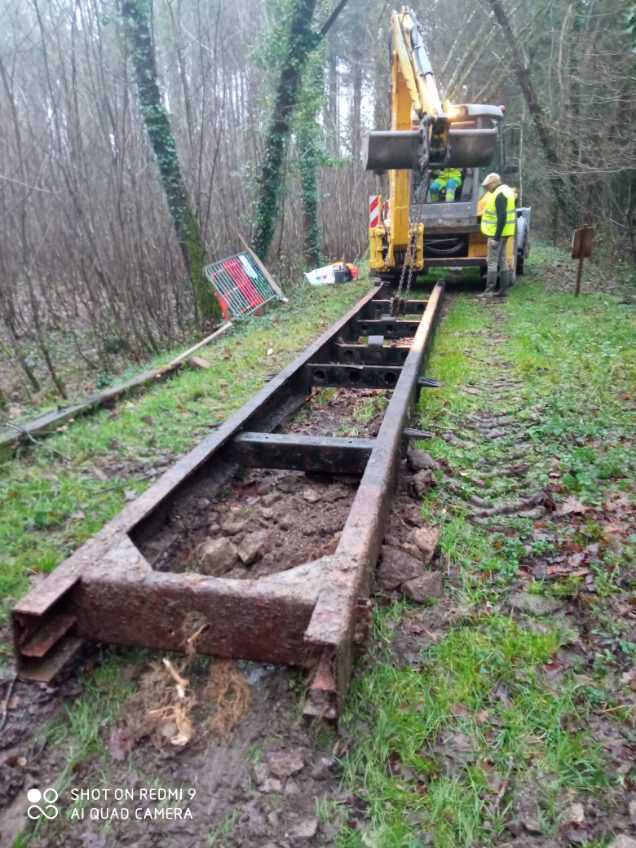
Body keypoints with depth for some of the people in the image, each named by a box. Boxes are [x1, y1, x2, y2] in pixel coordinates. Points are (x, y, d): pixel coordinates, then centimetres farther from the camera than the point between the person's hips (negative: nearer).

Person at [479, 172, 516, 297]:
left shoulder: (499, 195, -17)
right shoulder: (506, 190, 15)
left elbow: (502, 217, -24)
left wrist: (496, 237, -25)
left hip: (497, 233, -10)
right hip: (504, 232, 10)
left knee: (492, 261, -8)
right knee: (503, 260, 11)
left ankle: (489, 290, -7)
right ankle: (503, 289, 16)